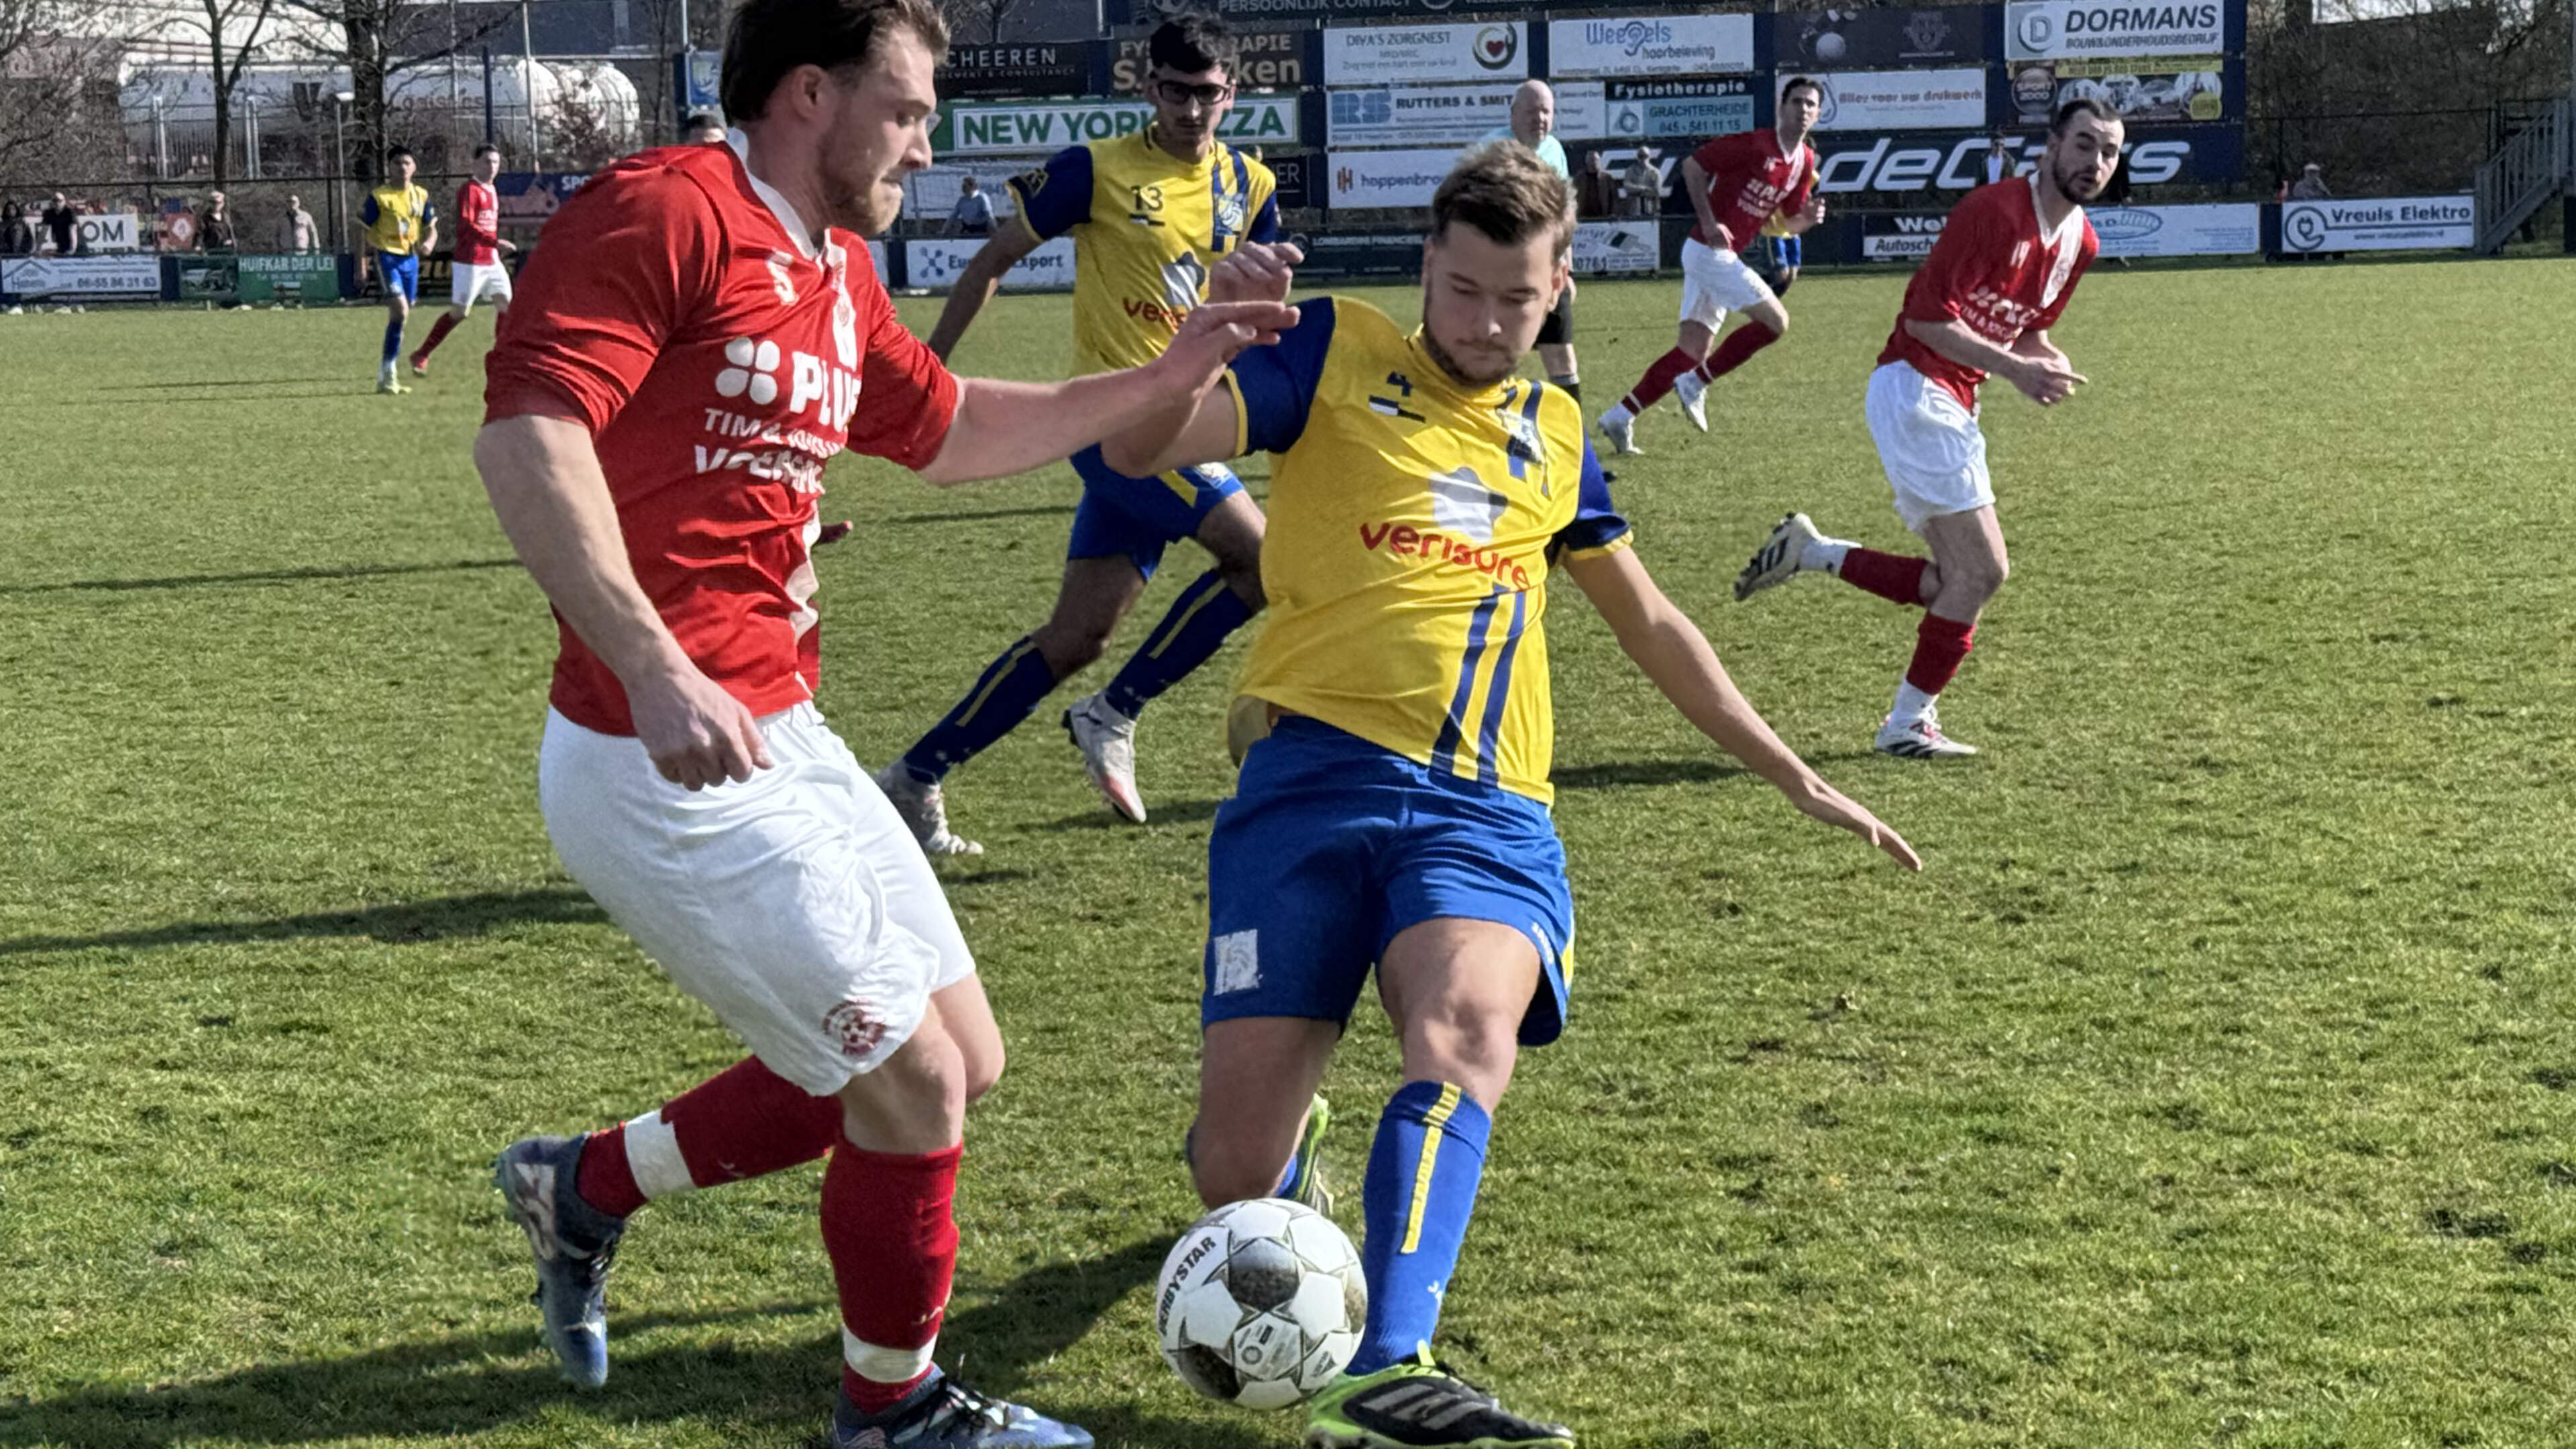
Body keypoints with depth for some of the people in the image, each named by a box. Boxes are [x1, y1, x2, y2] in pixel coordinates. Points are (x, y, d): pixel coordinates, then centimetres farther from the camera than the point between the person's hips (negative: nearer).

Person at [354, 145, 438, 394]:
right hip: (386, 256, -6)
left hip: (410, 259, 6)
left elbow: (431, 229, 12)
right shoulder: (378, 197, -7)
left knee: (401, 315, 11)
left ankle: (387, 375, 25)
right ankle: (388, 375, -17)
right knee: (400, 310, -21)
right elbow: (363, 231, -4)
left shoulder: (421, 196, 8)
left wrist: (429, 243, -12)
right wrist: (361, 267, -8)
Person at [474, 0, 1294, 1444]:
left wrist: (1160, 380, 24)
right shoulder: (663, 213, -14)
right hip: (668, 767, -10)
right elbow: (525, 432, -26)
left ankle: (587, 1186, 28)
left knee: (958, 1057, 14)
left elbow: (951, 430, 31)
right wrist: (653, 666, -34)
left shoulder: (838, 274, 15)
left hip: (784, 741, 10)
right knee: (915, 1079, -3)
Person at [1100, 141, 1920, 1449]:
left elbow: (1650, 625, 33)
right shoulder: (1334, 357, 8)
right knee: (1236, 1172, -8)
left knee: (1469, 1024, -33)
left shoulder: (1555, 435, 21)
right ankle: (1258, 1170, 31)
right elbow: (1140, 449, -5)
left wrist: (1796, 778, 35)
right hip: (1317, 770, -2)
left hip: (1486, 805, 2)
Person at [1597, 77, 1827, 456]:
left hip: (1723, 257, 9)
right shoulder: (1754, 144, -14)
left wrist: (1808, 217, -7)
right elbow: (1692, 166, -11)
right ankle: (1696, 383, -4)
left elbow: (1790, 222, 17)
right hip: (1710, 251, -9)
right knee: (1776, 321, -12)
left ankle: (1620, 416, 8)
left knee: (1694, 347, 6)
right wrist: (1709, 223, -18)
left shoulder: (1805, 161, 10)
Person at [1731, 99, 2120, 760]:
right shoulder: (1996, 209, -17)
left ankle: (1809, 552, 17)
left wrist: (2046, 360, 0)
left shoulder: (2082, 243, 10)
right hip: (1915, 388, -10)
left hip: (1952, 404, 10)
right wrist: (2013, 368, -24)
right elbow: (1926, 314, -20)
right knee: (1981, 570, -12)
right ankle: (1908, 724, 0)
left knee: (1952, 583, 8)